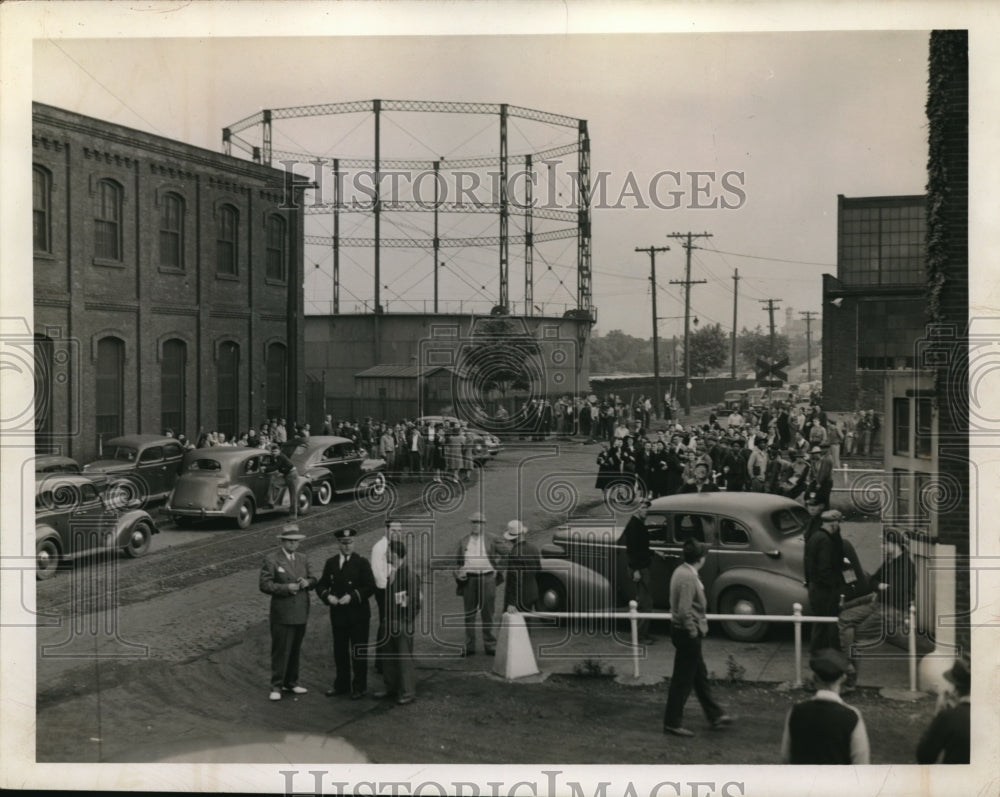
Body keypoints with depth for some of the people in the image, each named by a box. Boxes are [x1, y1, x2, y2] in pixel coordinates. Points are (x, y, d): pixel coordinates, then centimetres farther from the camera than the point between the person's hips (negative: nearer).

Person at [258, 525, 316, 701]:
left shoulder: (303, 559, 13)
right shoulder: (271, 560, -5)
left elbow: (313, 580, 16)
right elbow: (265, 584, -12)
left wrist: (307, 582, -7)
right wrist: (286, 588, -20)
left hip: (301, 614, 6)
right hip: (282, 615, -6)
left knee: (295, 650, 14)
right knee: (280, 651, -3)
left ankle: (291, 682, 26)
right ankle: (276, 687, 5)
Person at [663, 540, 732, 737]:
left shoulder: (682, 571, 6)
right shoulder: (688, 578, -24)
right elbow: (684, 612, -28)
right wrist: (693, 631, -16)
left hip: (686, 632, 10)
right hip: (687, 634, -10)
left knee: (700, 676, 19)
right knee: (683, 680, 0)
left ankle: (715, 715, 32)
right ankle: (672, 723, 10)